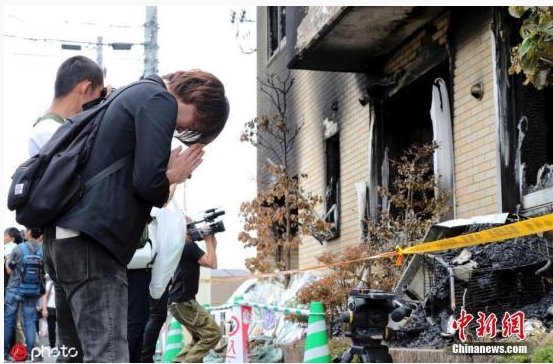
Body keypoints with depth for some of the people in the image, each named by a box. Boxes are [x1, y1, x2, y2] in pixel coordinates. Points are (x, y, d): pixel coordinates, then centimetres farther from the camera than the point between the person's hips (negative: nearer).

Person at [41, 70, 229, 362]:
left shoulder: (133, 95, 24)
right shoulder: (159, 101, -6)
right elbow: (148, 180, -15)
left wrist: (166, 173, 11)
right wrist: (173, 176, 5)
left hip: (64, 235, 10)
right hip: (90, 240, -10)